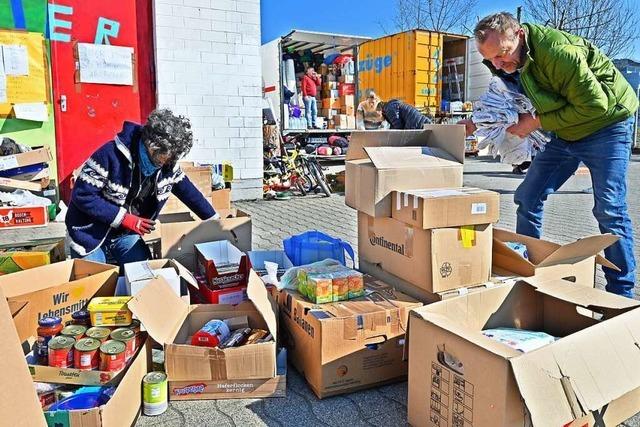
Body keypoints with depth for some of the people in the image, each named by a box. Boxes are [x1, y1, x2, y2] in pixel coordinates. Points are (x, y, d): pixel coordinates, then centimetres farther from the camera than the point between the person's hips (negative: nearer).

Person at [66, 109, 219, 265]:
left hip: (127, 235, 5)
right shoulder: (111, 155, -29)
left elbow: (188, 191, 1)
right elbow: (82, 195, -26)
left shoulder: (168, 165, -12)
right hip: (91, 235, -5)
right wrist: (124, 218, -27)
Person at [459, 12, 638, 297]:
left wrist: (538, 122, -23)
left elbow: (595, 104, -27)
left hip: (606, 125, -7)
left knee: (609, 209, -10)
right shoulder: (511, 64, -7)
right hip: (564, 133, 7)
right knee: (527, 198, 2)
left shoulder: (557, 51, -32)